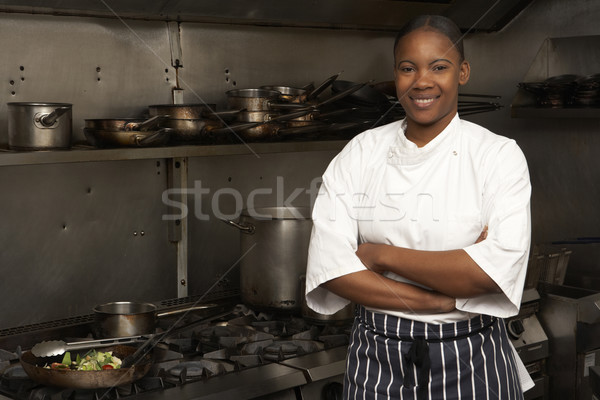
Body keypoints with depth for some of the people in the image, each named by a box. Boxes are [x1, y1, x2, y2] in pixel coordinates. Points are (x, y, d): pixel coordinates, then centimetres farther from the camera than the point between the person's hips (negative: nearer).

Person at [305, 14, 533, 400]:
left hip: (471, 365, -1)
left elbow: (499, 268, -21)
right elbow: (328, 266, -12)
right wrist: (443, 301, -19)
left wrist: (382, 255, -16)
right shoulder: (360, 154, -2)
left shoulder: (500, 155, -8)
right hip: (378, 362, 2)